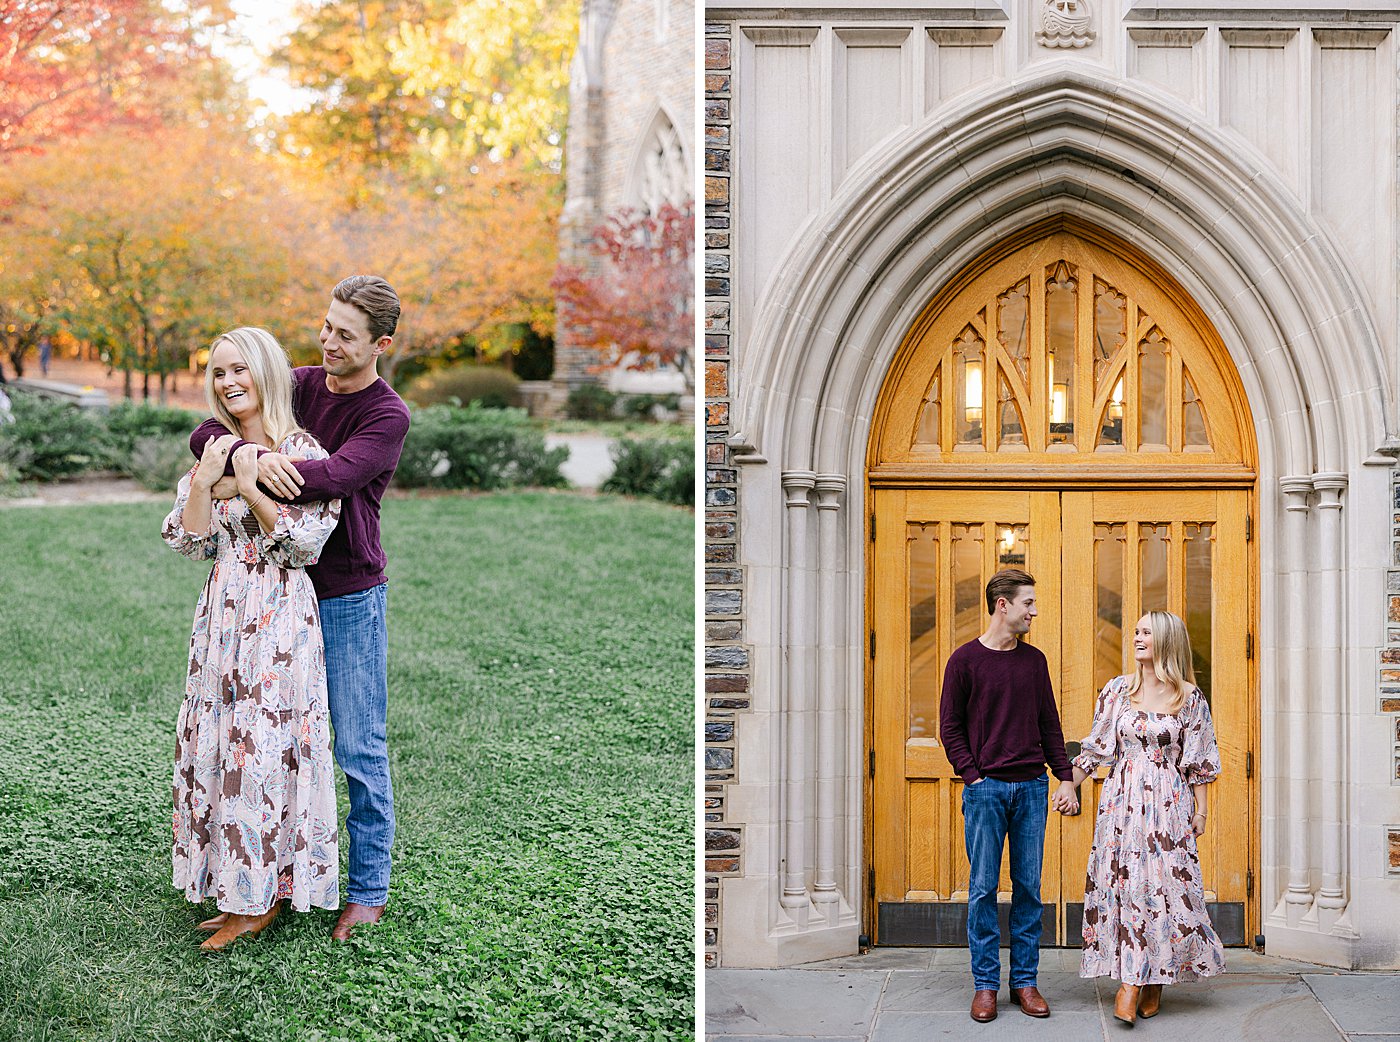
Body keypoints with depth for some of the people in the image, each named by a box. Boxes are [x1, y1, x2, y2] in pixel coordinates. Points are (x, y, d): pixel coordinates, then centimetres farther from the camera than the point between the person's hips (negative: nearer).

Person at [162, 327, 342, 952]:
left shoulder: (301, 452, -6)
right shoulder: (212, 451, 12)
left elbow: (304, 543, -12)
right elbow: (190, 543, 6)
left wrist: (251, 488, -17)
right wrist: (203, 484, -9)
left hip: (279, 615, -6)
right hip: (222, 614, 6)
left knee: (262, 747, -6)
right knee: (215, 745, 7)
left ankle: (262, 901, 5)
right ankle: (242, 891, 18)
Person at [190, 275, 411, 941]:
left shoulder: (387, 416, -10)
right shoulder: (298, 386, 5)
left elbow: (334, 476, -28)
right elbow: (206, 434, -5)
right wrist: (254, 455, -27)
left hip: (349, 595, -5)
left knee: (360, 751, 0)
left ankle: (368, 891, 10)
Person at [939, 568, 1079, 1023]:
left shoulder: (1034, 660, 11)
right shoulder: (965, 659, 0)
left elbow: (1049, 724, 15)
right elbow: (950, 725, 1)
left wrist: (1064, 776, 7)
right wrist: (972, 775, -7)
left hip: (1031, 786, 3)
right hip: (986, 788, -3)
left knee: (1028, 887, 5)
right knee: (983, 888, 0)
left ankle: (1025, 981, 12)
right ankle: (985, 984, 7)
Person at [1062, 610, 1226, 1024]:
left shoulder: (1189, 696, 0)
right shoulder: (1118, 689, 6)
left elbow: (1197, 760, 3)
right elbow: (1097, 746, 11)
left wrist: (1200, 809, 2)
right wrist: (1071, 785, 8)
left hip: (1168, 803, -2)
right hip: (1122, 799, 2)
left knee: (1164, 881, -5)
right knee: (1123, 879, -2)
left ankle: (1155, 979, 6)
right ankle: (1131, 981, 3)